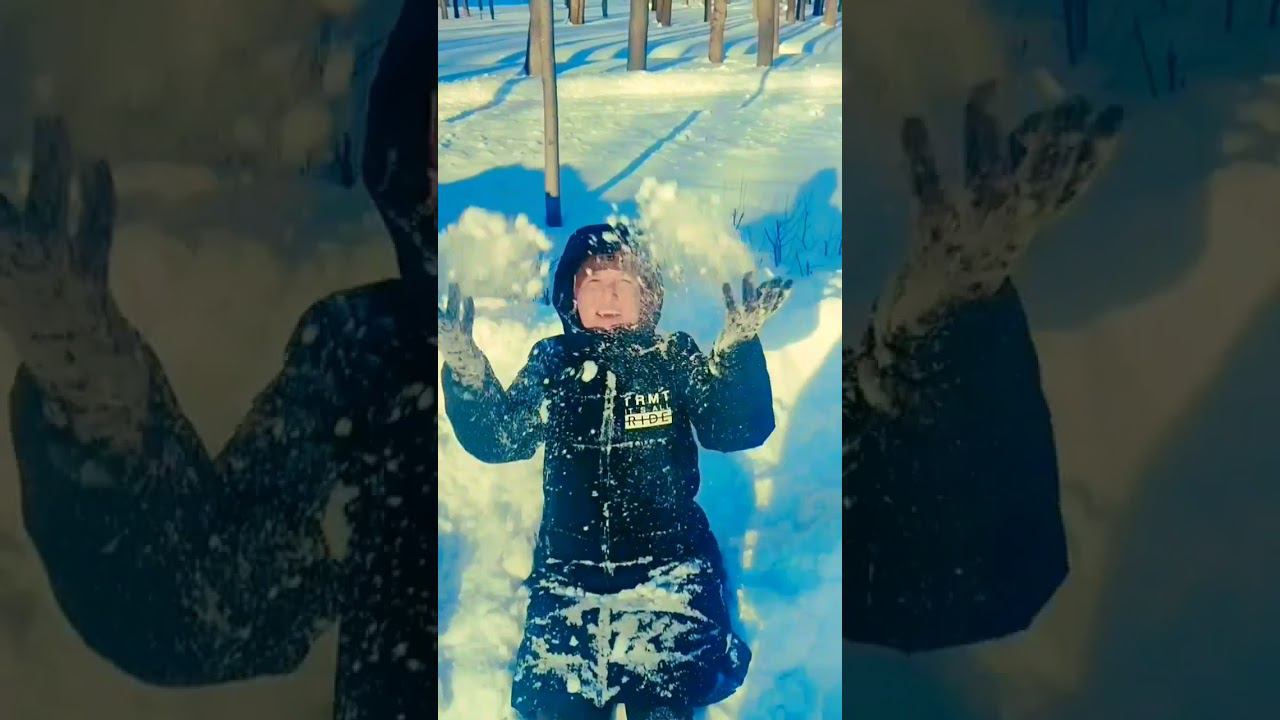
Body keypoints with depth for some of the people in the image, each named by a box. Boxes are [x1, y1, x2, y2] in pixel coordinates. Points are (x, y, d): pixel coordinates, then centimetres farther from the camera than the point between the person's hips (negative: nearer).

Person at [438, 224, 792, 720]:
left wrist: (739, 345, -28)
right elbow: (496, 439, -5)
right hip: (566, 579, 2)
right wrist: (464, 367, -20)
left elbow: (738, 429, -13)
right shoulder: (551, 362, 1)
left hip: (667, 577, -1)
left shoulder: (674, 357, -4)